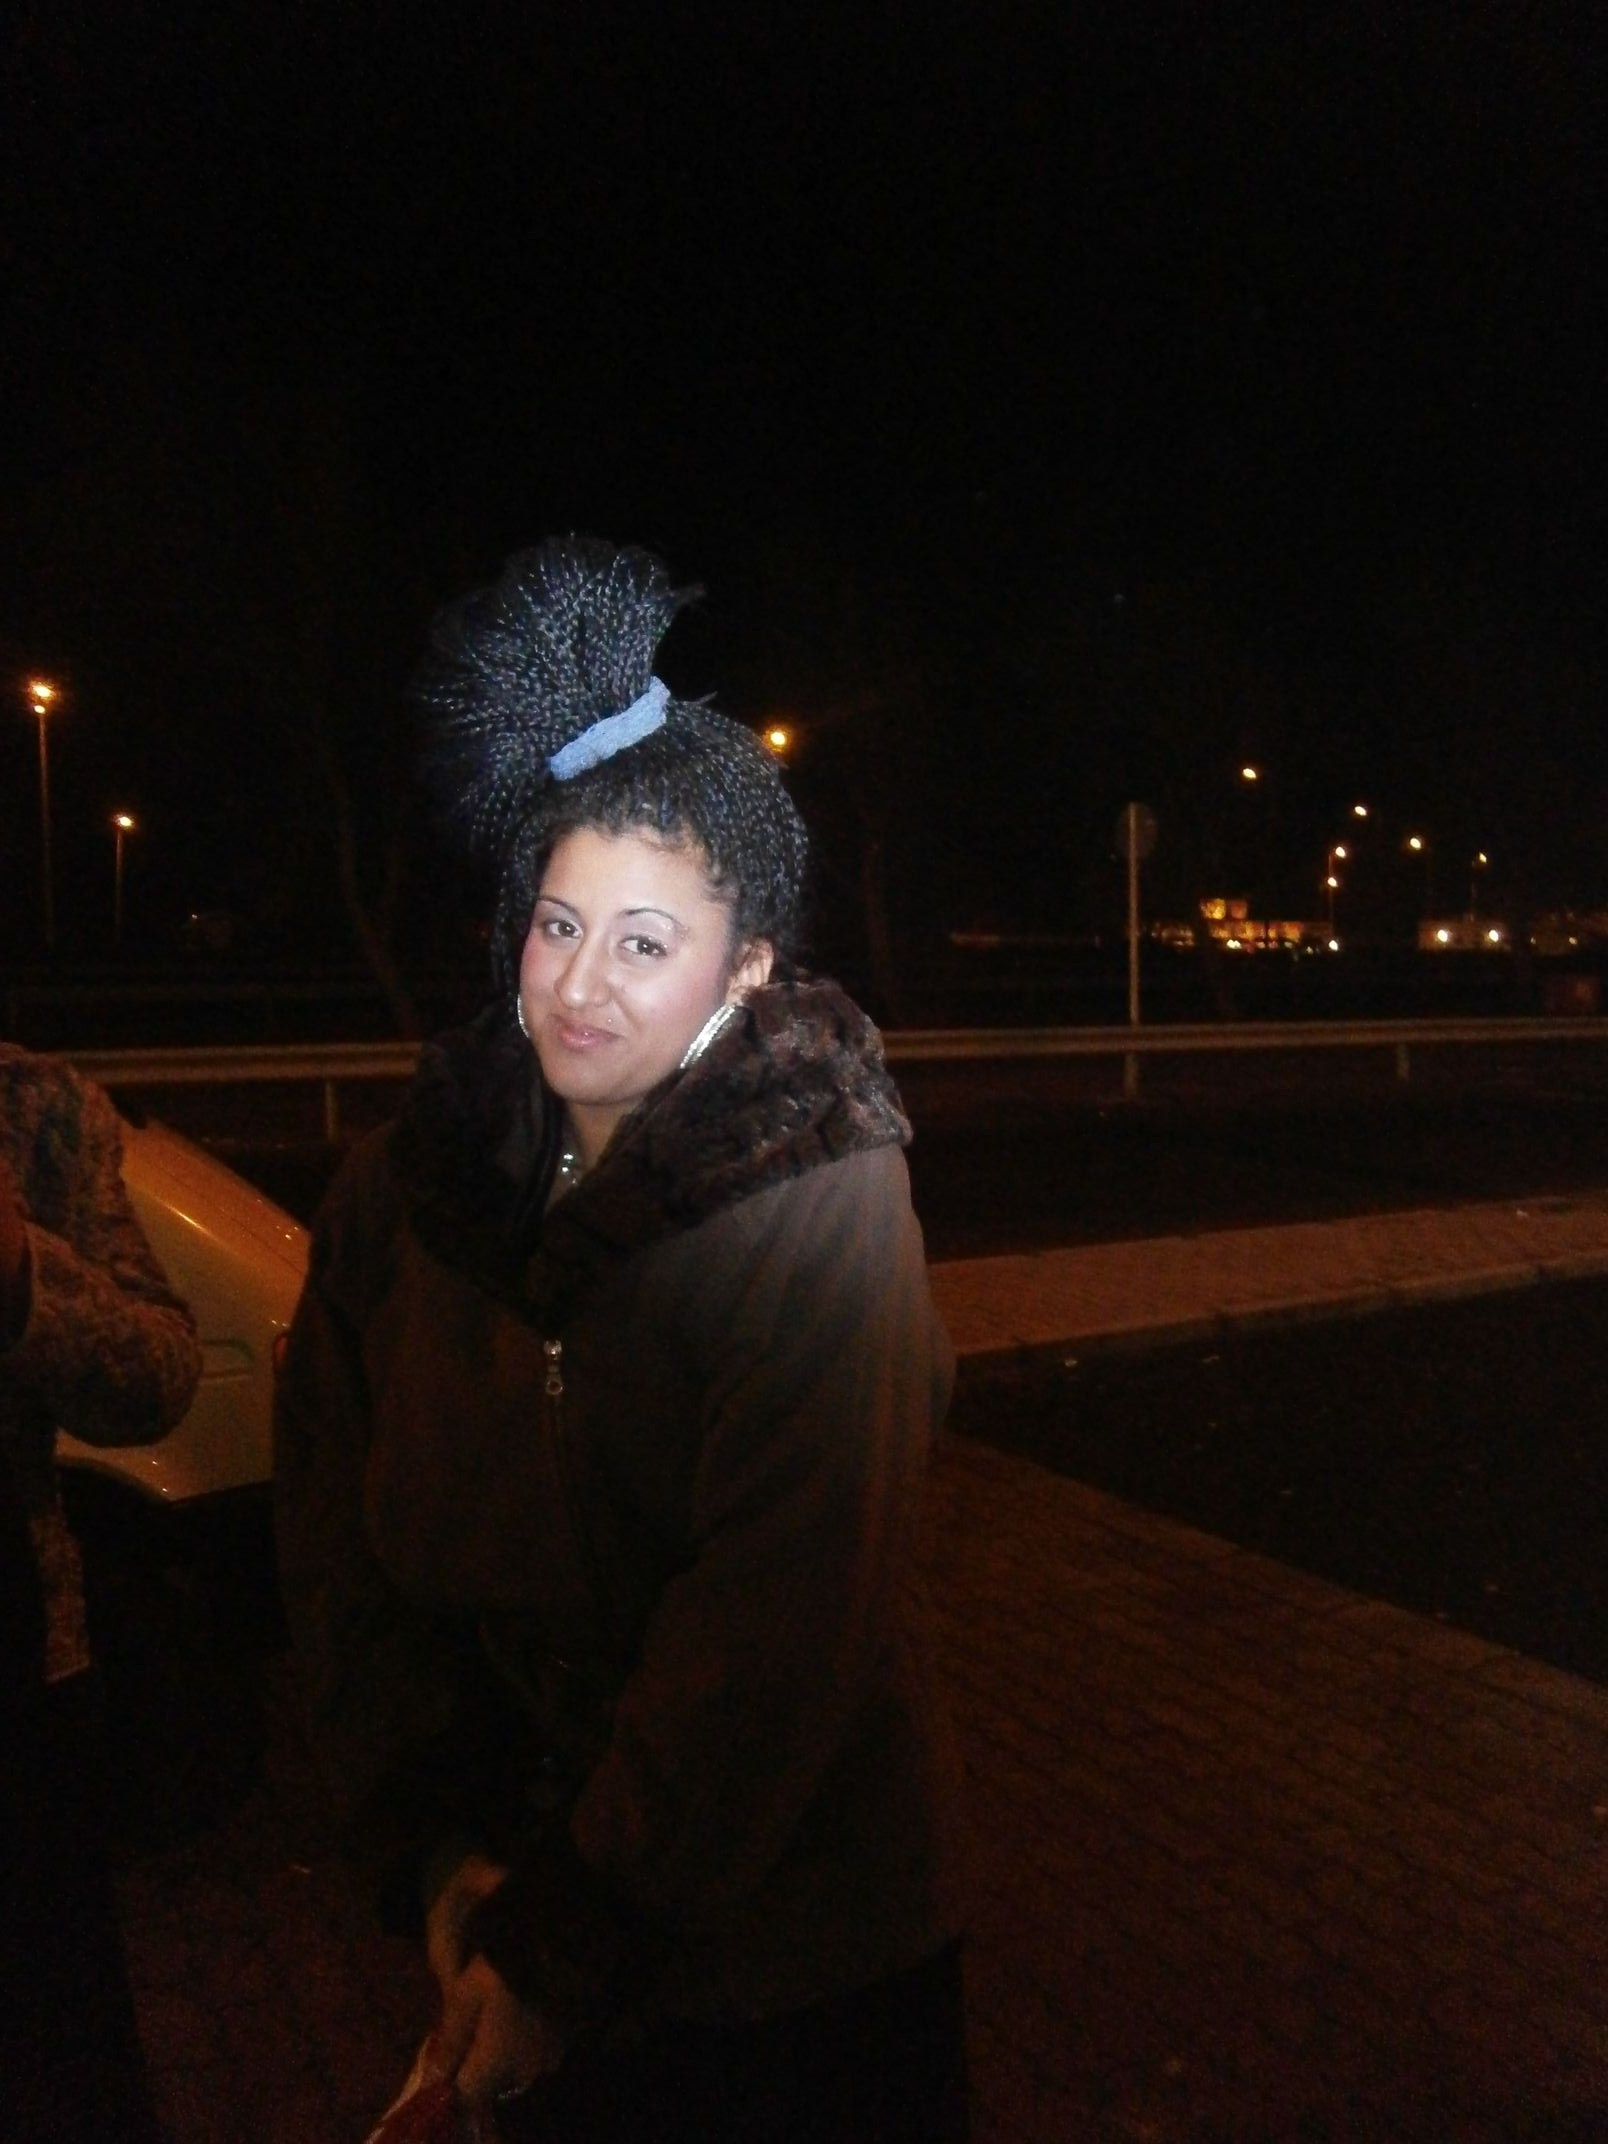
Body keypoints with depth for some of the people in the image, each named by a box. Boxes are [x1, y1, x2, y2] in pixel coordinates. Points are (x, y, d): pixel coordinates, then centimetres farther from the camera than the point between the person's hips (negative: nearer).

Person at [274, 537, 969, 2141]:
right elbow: (341, 1556, -5)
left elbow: (779, 1619, -23)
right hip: (513, 1896, 4)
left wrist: (568, 1945, -19)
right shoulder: (398, 1193, -7)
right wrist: (436, 1857, -11)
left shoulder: (822, 1189, -21)